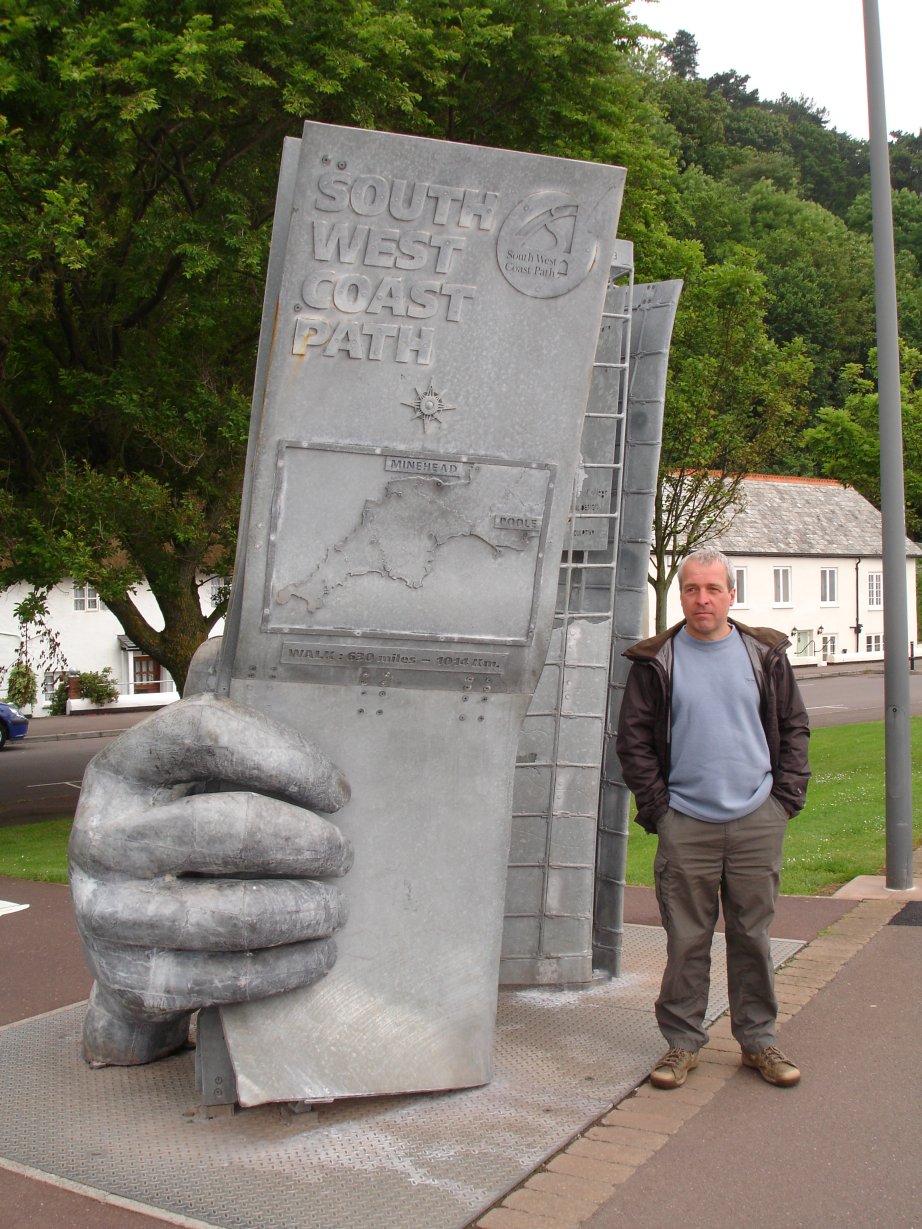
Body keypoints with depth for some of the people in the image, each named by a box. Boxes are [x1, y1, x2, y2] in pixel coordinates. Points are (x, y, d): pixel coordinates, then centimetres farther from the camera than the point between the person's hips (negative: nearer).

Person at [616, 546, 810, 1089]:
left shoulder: (765, 654, 7)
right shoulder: (656, 662, 1)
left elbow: (795, 728, 13)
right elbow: (633, 739, 4)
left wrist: (786, 797, 4)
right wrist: (656, 807, -3)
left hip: (757, 821, 2)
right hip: (685, 825, -1)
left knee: (753, 935, 9)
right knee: (686, 939, 3)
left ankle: (758, 1039, 23)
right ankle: (683, 1041, 17)